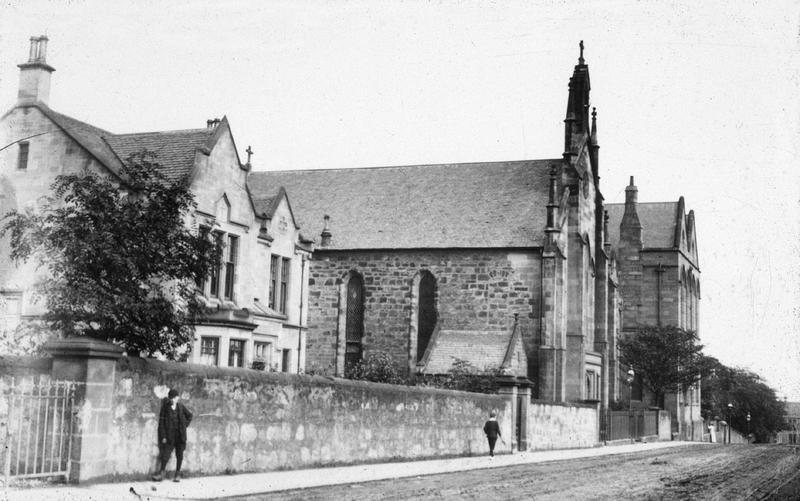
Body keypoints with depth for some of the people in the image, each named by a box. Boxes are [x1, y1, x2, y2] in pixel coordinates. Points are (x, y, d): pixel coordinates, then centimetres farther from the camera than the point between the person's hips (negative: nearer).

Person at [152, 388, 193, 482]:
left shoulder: (181, 407, 3)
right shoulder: (165, 407, -4)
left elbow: (189, 415, 19)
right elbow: (161, 422, -3)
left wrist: (185, 425, 7)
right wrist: (163, 436, -8)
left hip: (180, 435, 2)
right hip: (169, 435, -2)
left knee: (179, 454, 4)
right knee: (166, 453, -8)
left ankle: (177, 474, 11)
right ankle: (161, 473, -3)